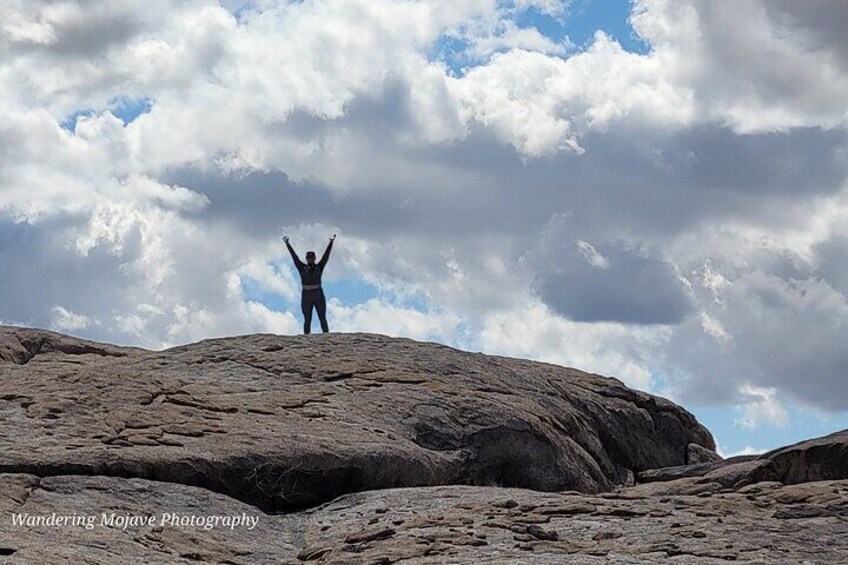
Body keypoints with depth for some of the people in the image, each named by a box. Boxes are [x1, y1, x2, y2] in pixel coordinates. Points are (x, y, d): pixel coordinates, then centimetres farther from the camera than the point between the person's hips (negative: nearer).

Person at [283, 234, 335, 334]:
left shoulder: (319, 267, 3)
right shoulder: (302, 268, 3)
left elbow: (326, 256, 0)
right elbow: (294, 256, 3)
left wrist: (331, 242, -5)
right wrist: (287, 244, 0)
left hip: (319, 296, 0)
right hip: (306, 296, 0)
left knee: (322, 319, 0)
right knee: (307, 320, 2)